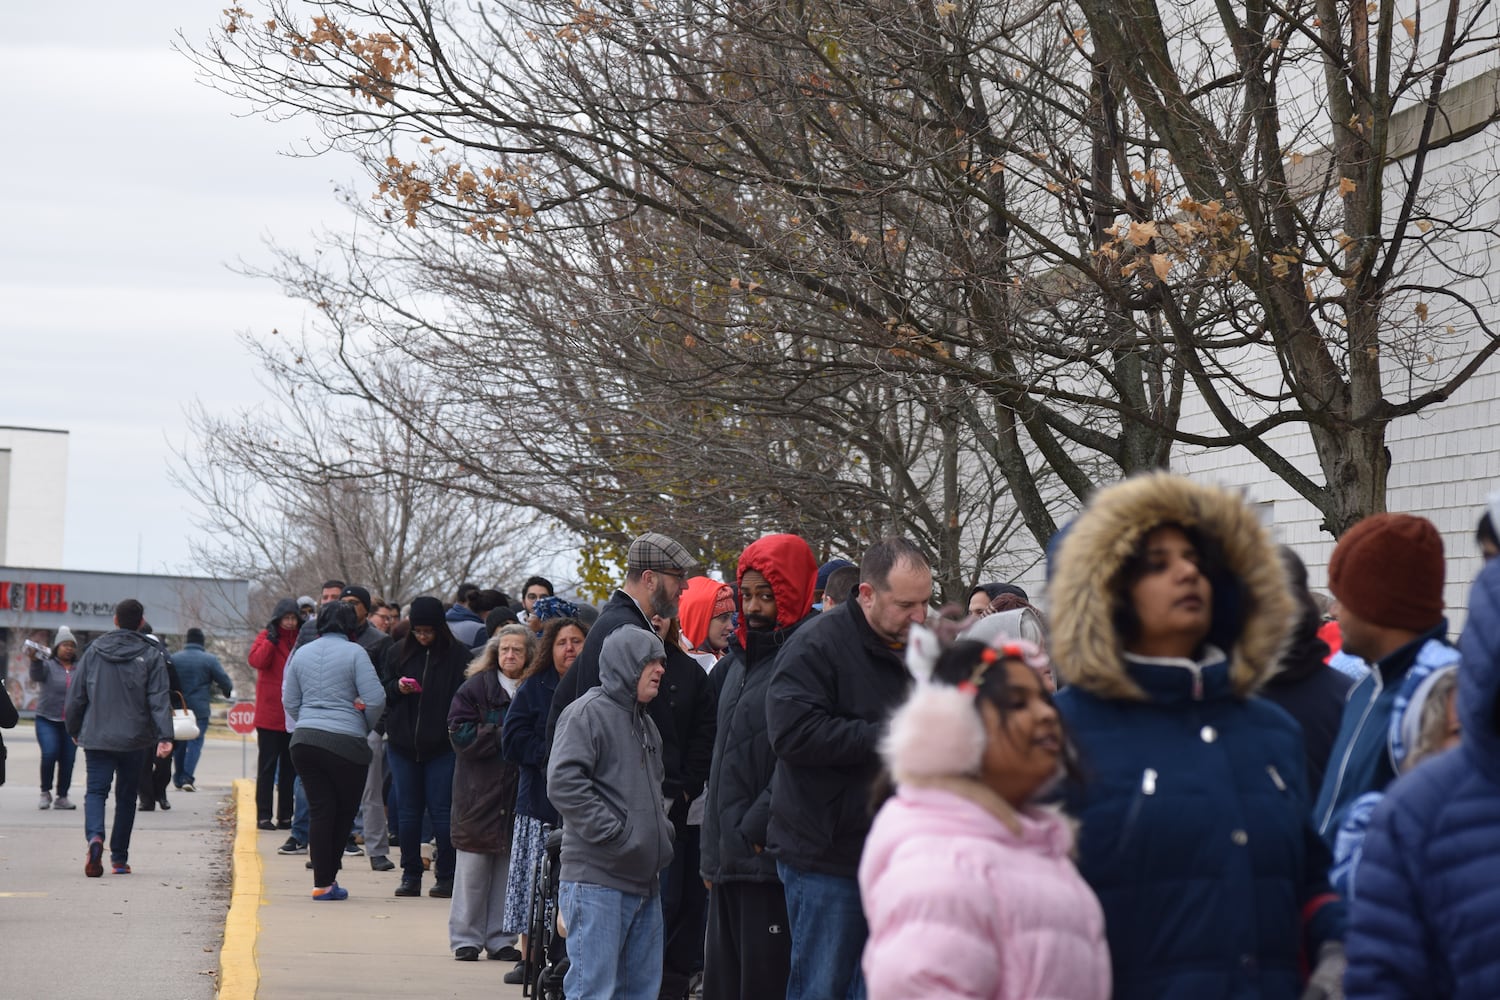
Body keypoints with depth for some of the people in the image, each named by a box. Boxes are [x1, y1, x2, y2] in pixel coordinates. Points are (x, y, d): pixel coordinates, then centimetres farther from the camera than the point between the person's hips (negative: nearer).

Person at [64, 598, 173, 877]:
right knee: (126, 796, 12)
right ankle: (119, 858, 15)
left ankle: (95, 836, -28)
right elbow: (159, 700, -11)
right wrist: (165, 736, -15)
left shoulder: (94, 651, 3)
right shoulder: (151, 656, -3)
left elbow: (75, 696, 6)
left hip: (97, 738, 0)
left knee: (96, 791, 1)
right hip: (134, 739, 0)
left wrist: (74, 729, 19)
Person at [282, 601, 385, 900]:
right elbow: (376, 699, -11)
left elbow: (290, 701, 12)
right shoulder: (354, 653, -6)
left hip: (304, 741, 4)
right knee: (345, 810, 11)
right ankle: (327, 875, 12)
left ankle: (323, 880, 3)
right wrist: (366, 726, 7)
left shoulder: (301, 653, 9)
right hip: (345, 742, -4)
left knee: (319, 810, 6)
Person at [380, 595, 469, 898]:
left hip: (442, 747, -4)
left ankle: (446, 877, 5)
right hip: (403, 745, 4)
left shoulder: (457, 655, -4)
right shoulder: (398, 653, 8)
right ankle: (410, 875, 15)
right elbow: (382, 692, 12)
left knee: (441, 812, -2)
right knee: (408, 812, 8)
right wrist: (397, 688, -9)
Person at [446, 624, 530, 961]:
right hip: (480, 791, -2)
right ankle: (466, 938, 9)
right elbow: (461, 735, -8)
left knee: (510, 870, 5)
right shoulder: (475, 688, 1)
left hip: (518, 792, 2)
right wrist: (503, 736, -13)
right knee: (473, 870, 1)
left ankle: (501, 938, 13)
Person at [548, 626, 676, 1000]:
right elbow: (564, 783, -20)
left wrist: (662, 829, 14)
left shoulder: (645, 723, 20)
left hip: (644, 881, 9)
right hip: (597, 880, -9)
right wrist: (614, 834, -20)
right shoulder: (587, 713, -9)